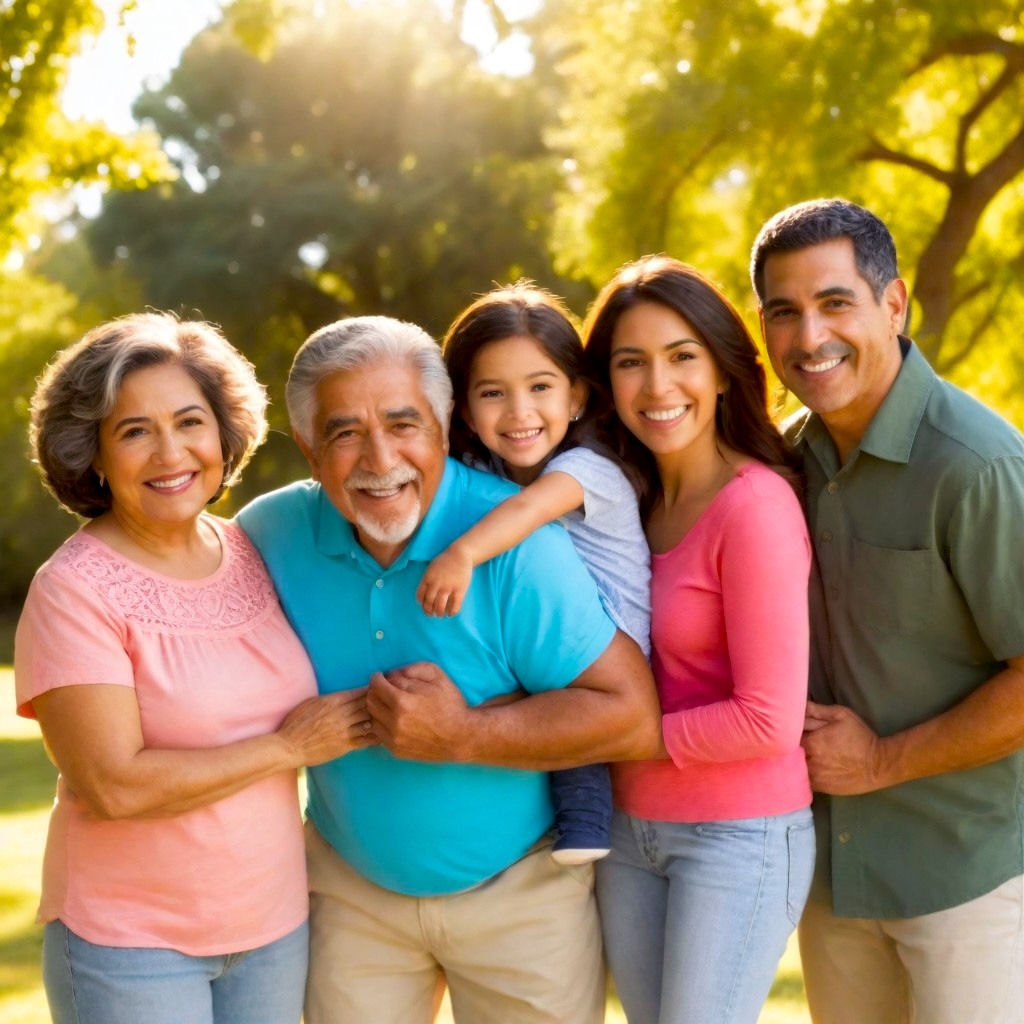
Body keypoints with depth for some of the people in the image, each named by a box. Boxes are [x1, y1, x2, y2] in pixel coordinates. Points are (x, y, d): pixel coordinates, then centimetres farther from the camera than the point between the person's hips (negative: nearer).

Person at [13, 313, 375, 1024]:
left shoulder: (250, 552, 2)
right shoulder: (77, 590, -15)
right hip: (131, 944, -5)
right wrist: (289, 747, -15)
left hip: (276, 924, 5)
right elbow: (112, 786, -22)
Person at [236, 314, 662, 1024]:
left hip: (521, 887, -3)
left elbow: (634, 719, -24)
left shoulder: (514, 537, -23)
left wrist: (460, 737, -27)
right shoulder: (271, 534, -10)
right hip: (352, 884, 3)